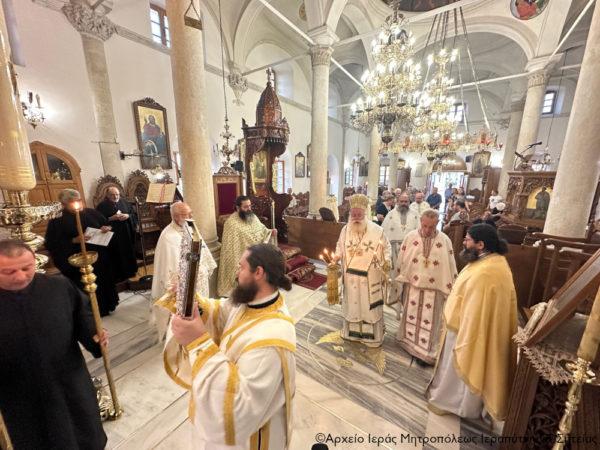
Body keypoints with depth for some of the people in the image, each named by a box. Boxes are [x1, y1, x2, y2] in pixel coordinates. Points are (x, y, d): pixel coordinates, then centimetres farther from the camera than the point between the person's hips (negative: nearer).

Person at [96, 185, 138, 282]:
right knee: (116, 256, 2)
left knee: (128, 253, 12)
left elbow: (135, 215, 8)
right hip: (112, 236, -3)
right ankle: (117, 276, 13)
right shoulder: (102, 206, -3)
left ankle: (130, 271, 26)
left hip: (127, 235, 4)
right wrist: (112, 218, -20)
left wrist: (128, 216, -11)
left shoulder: (125, 203, 8)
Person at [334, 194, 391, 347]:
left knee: (370, 304, 11)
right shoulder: (346, 229, -3)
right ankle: (352, 331, 38)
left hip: (370, 277, -2)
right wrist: (336, 257, -8)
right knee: (351, 303, 17)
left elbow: (386, 248, 1)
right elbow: (340, 247, 9)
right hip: (351, 275, 3)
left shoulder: (376, 230, -12)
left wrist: (386, 261, -14)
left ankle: (371, 336, 33)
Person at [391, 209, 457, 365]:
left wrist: (450, 288, 2)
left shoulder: (445, 241, -7)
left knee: (429, 321, 9)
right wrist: (401, 281, 4)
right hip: (412, 285, 1)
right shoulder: (410, 237, -7)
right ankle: (410, 343, 38)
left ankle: (424, 352, 26)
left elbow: (450, 266, 0)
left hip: (434, 288, -1)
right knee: (411, 316, 16)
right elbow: (401, 261, 0)